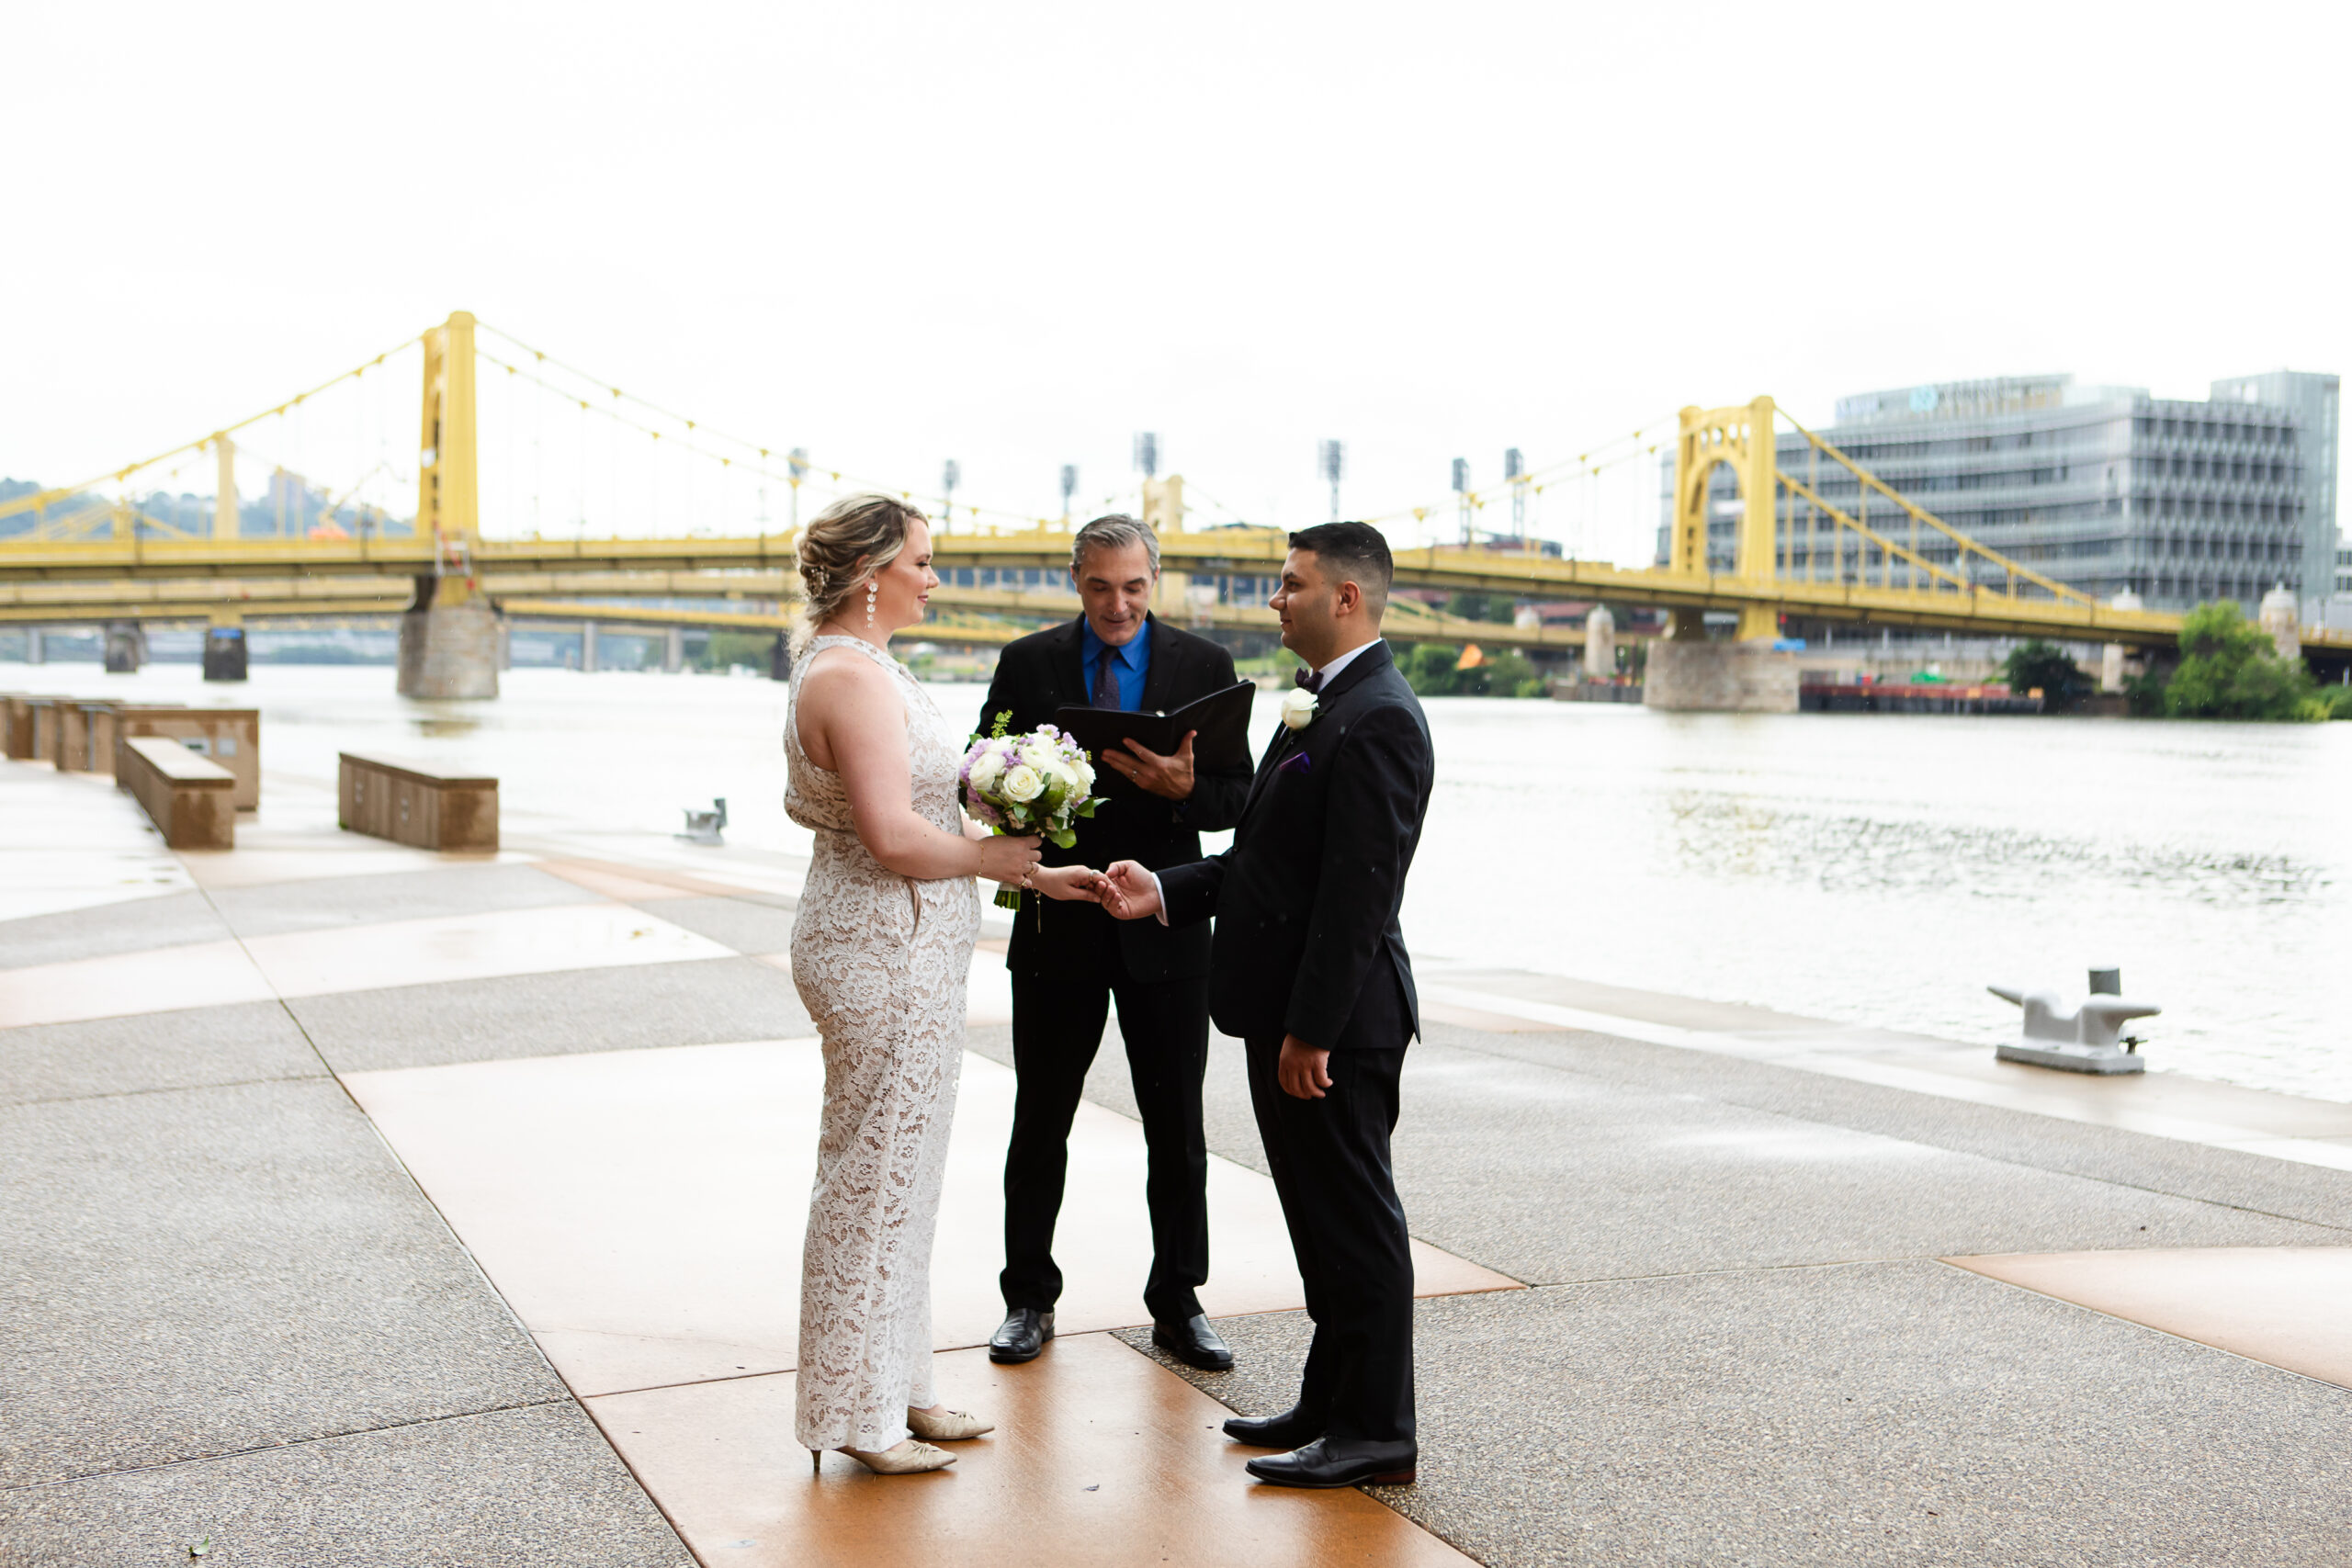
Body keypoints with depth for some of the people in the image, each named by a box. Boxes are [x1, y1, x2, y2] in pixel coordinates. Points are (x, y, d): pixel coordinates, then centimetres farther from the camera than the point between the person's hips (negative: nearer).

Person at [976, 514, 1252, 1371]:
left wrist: (1184, 789, -23)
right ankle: (1029, 1299, 24)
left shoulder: (1204, 666, 2)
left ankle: (1178, 1303, 20)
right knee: (1040, 1122, 10)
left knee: (1177, 1127, 7)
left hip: (1164, 926, 0)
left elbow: (1236, 796, -1)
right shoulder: (1027, 663, 3)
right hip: (1057, 923, 0)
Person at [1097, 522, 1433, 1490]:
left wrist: (1312, 1029, -23)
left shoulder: (1377, 720, -18)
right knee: (1323, 1217, 17)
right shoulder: (1323, 707, 16)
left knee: (1354, 1220, 0)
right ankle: (1334, 1402, 29)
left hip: (1335, 1021, -10)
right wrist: (1165, 893, 9)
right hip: (1289, 1012, 10)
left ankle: (1378, 1431, 10)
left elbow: (1359, 889, -23)